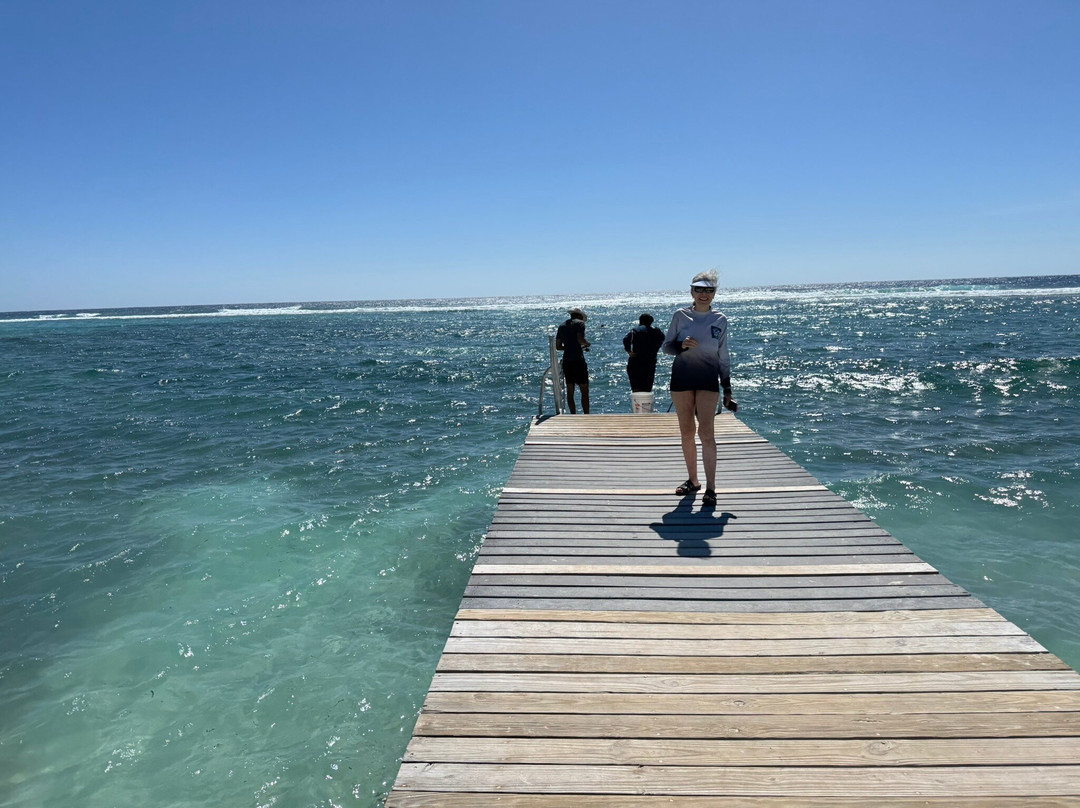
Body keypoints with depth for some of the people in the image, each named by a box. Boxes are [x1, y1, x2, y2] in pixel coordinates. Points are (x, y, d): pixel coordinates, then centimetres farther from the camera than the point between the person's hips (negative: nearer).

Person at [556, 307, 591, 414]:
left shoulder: (562, 326, 17)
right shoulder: (580, 323, -1)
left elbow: (558, 346, 17)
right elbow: (580, 339, -15)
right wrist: (587, 344, 4)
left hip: (566, 361, 6)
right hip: (578, 360, -6)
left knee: (570, 391, 8)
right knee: (584, 390, -3)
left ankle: (573, 415, 10)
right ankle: (586, 415, -7)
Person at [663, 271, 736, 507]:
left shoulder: (720, 320, 4)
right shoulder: (681, 316, 2)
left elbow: (723, 356, 10)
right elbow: (666, 346, 7)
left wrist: (727, 389, 8)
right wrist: (681, 345, -15)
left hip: (708, 379, -1)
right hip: (682, 377, 1)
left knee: (706, 432, -11)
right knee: (686, 432, 7)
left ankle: (710, 487, -9)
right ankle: (693, 480, 21)